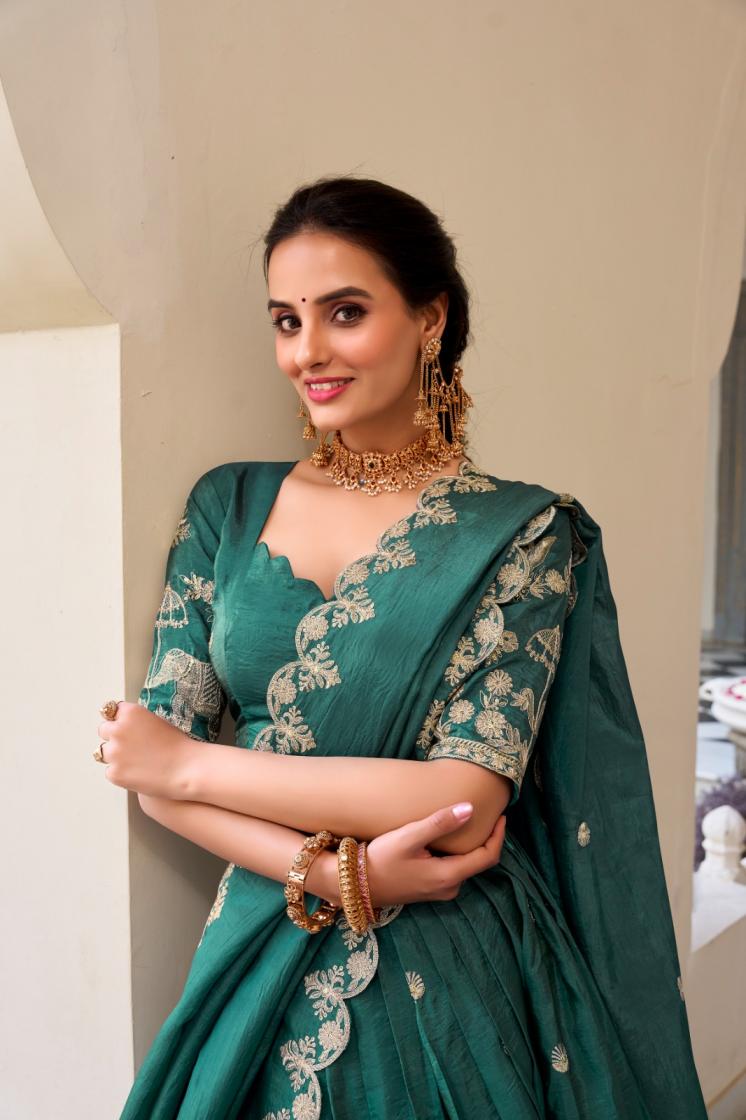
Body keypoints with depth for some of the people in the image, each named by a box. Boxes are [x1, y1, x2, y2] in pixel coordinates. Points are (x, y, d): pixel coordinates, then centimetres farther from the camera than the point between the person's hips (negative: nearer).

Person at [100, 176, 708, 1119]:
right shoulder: (227, 506, 1)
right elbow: (156, 769, -2)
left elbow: (465, 801, -19)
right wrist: (334, 873, -18)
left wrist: (190, 763, -13)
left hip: (444, 983, -2)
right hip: (258, 971, 3)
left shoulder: (521, 532, -10)